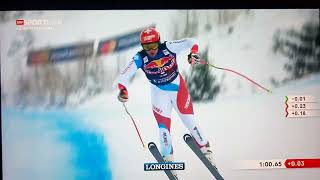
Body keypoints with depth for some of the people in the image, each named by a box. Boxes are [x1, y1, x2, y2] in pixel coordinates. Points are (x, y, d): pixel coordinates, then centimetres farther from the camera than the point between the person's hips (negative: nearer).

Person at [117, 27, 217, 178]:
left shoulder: (168, 47, -21)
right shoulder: (140, 58, -20)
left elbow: (190, 42, -21)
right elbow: (124, 75, -25)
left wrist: (193, 52, -41)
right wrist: (123, 90, -43)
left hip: (178, 87, 0)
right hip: (159, 92, 1)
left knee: (189, 121, 2)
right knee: (163, 126, -7)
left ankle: (205, 149, 22)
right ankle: (168, 159, 10)